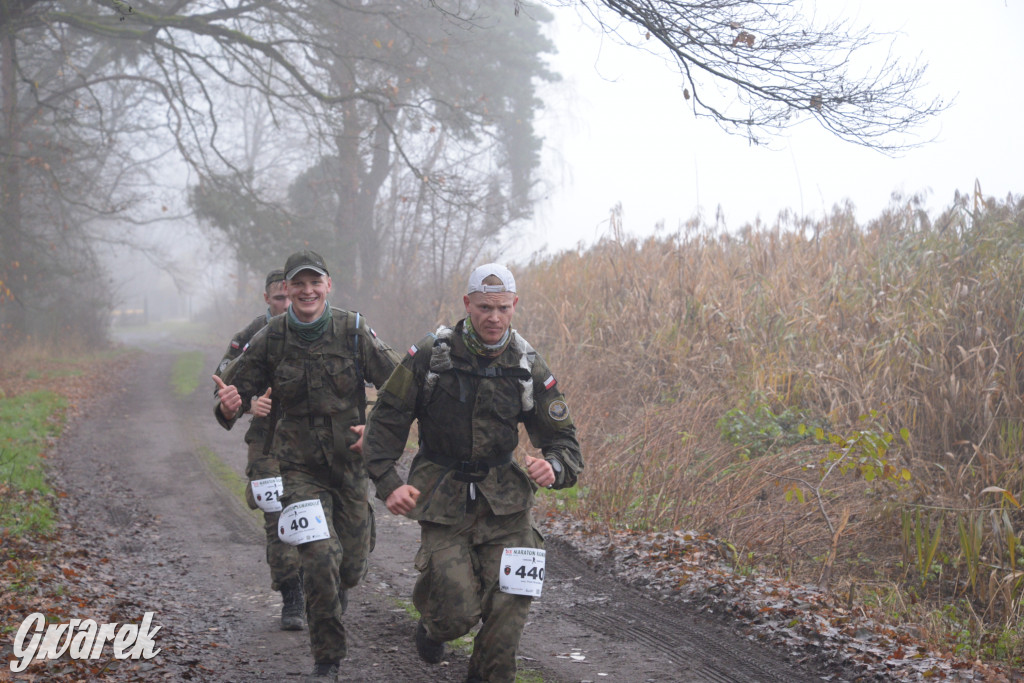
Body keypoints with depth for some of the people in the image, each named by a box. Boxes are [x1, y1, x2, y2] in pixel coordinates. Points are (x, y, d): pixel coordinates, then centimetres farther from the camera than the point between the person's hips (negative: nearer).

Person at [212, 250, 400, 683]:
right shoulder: (269, 340, -7)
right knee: (320, 561, -16)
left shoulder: (353, 331, -7)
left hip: (351, 463, 2)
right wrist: (229, 407, -24)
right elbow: (237, 386, 0)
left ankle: (332, 604, 50)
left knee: (352, 566, 12)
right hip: (301, 467, -1)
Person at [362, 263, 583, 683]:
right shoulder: (430, 356, -7)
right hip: (443, 501, -2)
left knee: (510, 604, -11)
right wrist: (388, 483, -15)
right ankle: (434, 625, 29)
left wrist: (554, 467, -22)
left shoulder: (529, 369, -1)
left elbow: (563, 440, 2)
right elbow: (386, 420, -3)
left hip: (503, 499, 2)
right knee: (458, 613, -8)